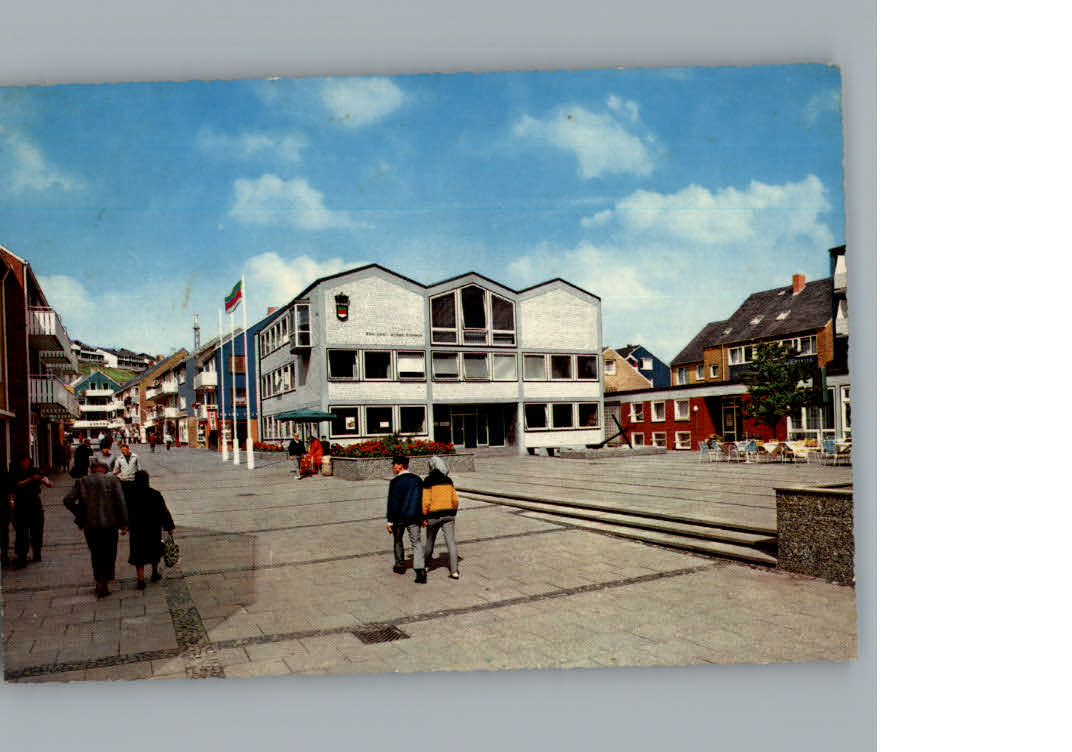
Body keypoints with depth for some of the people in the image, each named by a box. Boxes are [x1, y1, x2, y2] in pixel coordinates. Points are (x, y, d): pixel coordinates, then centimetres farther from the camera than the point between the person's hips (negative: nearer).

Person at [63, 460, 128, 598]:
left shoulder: (82, 482, 3)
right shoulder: (113, 480, -3)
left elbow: (68, 500, -4)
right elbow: (120, 502, -10)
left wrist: (80, 515, 7)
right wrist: (123, 523, -5)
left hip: (90, 525, 2)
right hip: (110, 524, -2)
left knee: (96, 555, 17)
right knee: (108, 555, 10)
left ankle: (99, 582, 19)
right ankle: (104, 584, 10)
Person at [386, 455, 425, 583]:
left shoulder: (395, 482, -13)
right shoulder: (417, 480, 2)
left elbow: (392, 503, -14)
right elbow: (422, 499, 7)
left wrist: (389, 521, -9)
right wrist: (422, 517, 16)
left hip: (399, 517, -3)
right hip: (414, 517, 3)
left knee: (398, 541, 19)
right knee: (416, 543, 3)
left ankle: (399, 565, 33)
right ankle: (420, 570, -11)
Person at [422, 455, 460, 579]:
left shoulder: (428, 482, -9)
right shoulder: (448, 480, 7)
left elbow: (425, 502, -12)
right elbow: (455, 500, 9)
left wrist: (423, 517, -3)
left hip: (433, 515, -3)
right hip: (448, 515, 3)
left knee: (429, 540, 17)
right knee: (451, 542, -1)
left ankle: (425, 563, 36)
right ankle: (454, 571, -8)